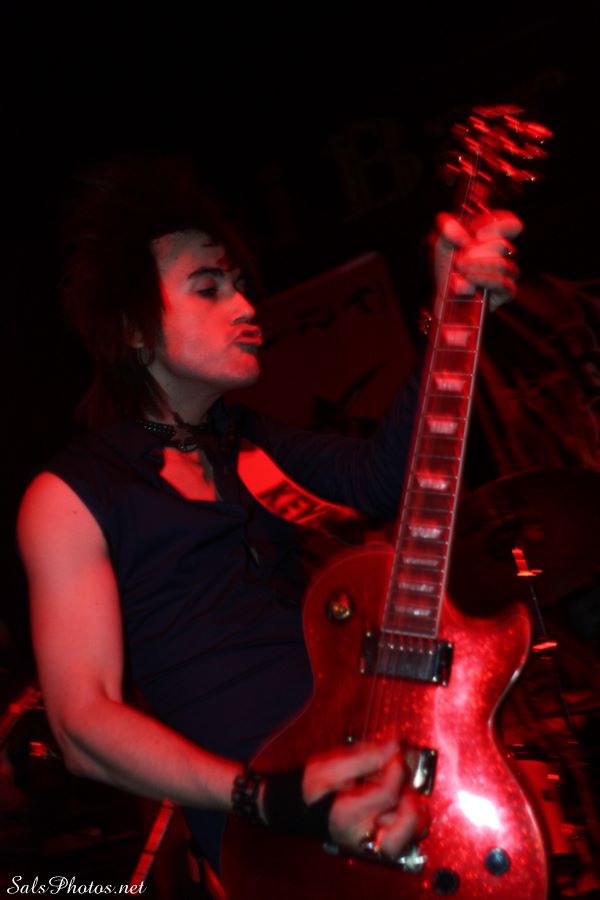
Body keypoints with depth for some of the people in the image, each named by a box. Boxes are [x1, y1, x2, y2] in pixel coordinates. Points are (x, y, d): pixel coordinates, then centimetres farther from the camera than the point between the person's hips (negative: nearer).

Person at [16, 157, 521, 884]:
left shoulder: (250, 444, 22)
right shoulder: (71, 495, 2)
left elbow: (379, 474, 5)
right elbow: (84, 721, -8)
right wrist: (269, 799, -21)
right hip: (263, 825, -6)